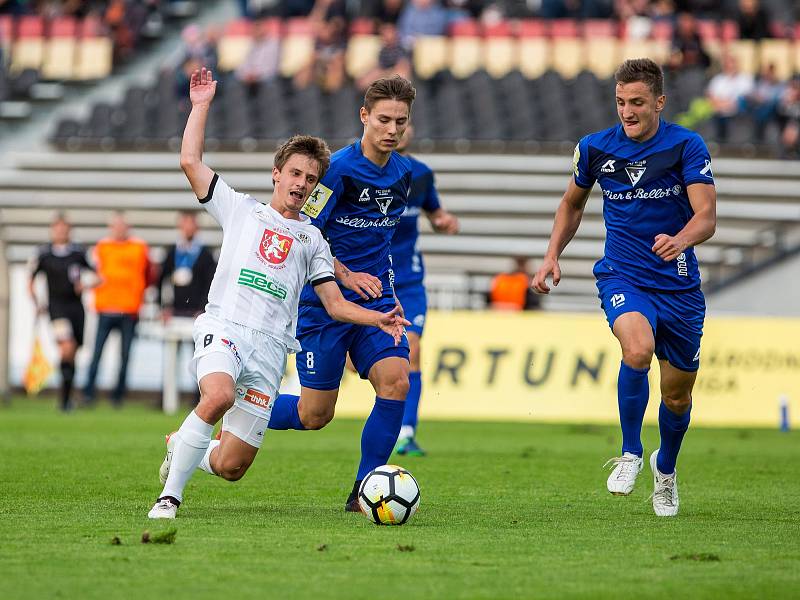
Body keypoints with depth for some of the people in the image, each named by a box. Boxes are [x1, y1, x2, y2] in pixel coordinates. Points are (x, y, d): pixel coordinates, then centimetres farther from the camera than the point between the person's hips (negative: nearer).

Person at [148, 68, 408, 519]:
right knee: (219, 396, -37)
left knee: (231, 467, -3)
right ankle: (170, 494, -22)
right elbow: (190, 161, 8)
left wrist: (378, 318, 2)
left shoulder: (312, 238, 23)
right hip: (224, 328, -3)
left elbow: (335, 304, 19)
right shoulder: (241, 209, 17)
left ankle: (182, 448, 32)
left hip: (270, 347, 3)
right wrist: (202, 105, 9)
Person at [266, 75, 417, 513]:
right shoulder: (339, 168, -15)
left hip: (375, 299, 6)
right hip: (323, 302, -6)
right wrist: (346, 277, -20)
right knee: (316, 415, -2)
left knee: (395, 380, -18)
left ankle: (364, 491, -6)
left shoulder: (402, 173, 7)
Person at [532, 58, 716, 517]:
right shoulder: (596, 148, -2)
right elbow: (574, 202, 18)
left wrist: (680, 239, -42)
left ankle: (666, 468, 43)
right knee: (638, 349, -33)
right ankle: (630, 453, -12)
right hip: (622, 277, 0)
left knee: (678, 396, 10)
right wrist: (553, 254, 7)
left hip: (679, 285, 0)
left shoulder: (687, 146, -10)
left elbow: (706, 216, -20)